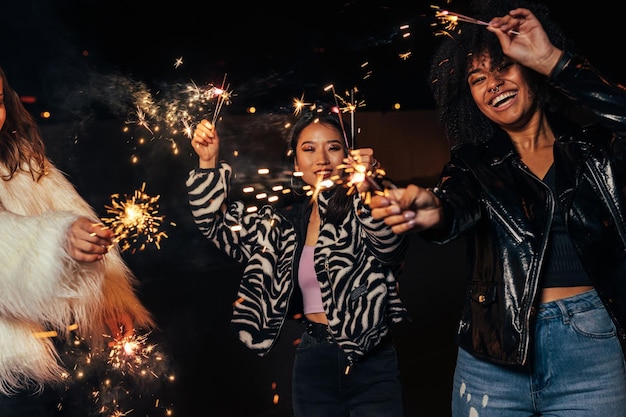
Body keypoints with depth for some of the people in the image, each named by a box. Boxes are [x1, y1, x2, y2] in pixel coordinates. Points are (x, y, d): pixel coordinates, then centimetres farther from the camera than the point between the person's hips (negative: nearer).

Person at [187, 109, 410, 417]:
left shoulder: (363, 208, -6)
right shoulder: (283, 222, 7)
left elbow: (390, 247, -25)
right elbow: (219, 227, 12)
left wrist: (368, 192, -44)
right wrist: (208, 163, 0)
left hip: (371, 361, -3)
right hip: (312, 360, 4)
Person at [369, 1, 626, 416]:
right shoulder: (473, 162, 7)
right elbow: (458, 207, -14)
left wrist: (553, 61, -17)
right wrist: (433, 212, -37)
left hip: (590, 350, -1)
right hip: (494, 355, 1)